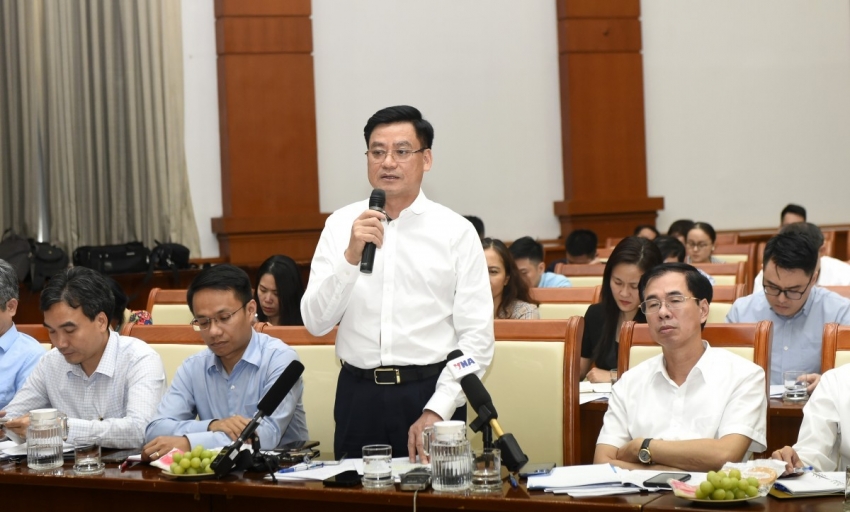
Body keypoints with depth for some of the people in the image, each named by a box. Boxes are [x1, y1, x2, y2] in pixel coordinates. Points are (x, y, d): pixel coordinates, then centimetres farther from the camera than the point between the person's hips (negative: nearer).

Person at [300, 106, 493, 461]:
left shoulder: (456, 231, -1)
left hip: (431, 392, -1)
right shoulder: (341, 225, 4)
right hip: (358, 395, 2)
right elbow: (315, 323, -2)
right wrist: (351, 256, -16)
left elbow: (477, 338, -4)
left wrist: (436, 411, -13)